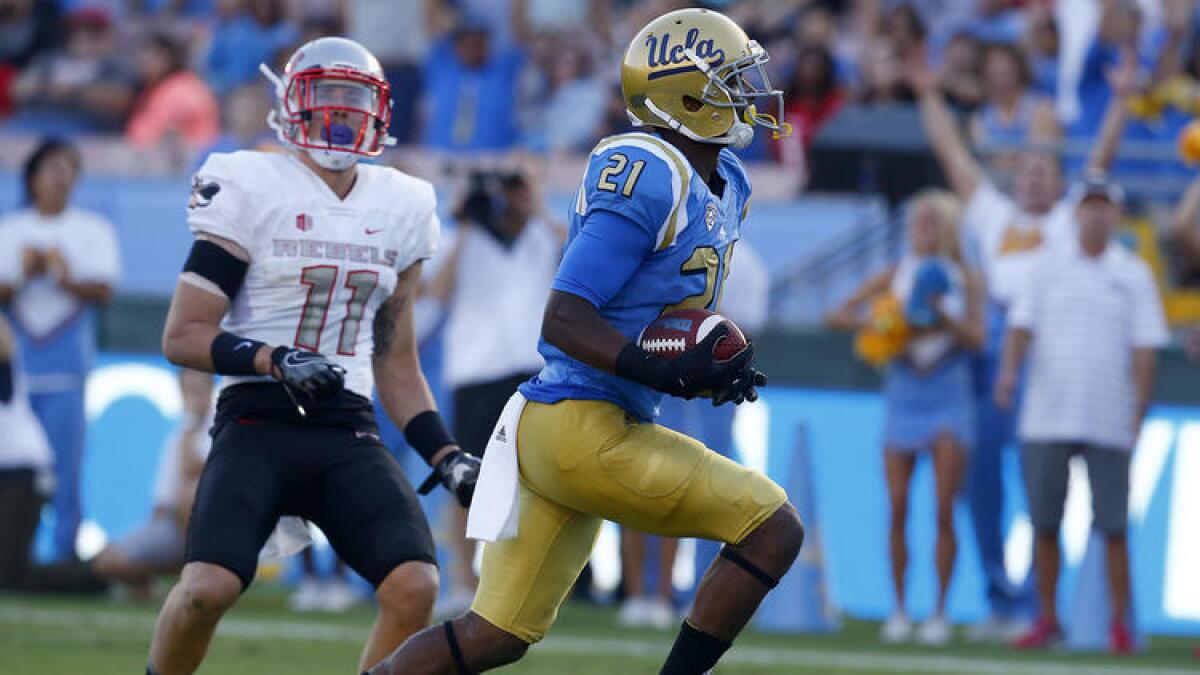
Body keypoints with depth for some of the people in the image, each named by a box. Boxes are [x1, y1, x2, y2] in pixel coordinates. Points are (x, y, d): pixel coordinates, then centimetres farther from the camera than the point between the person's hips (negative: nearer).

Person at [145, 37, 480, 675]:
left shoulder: (399, 207, 13)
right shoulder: (250, 189, -4)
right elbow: (182, 336, -6)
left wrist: (447, 456, 11)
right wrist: (274, 360, -21)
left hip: (349, 431, 5)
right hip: (258, 422, -5)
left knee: (414, 587, -18)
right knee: (207, 587, -24)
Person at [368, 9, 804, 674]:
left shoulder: (725, 184, 14)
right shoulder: (648, 179, -17)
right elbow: (564, 320, -20)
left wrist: (717, 364, 4)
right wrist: (672, 375, -28)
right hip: (584, 433, -10)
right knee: (773, 530, -6)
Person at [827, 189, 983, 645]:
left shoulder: (965, 281, 4)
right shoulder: (894, 277, 7)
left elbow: (976, 338, -8)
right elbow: (837, 317, 3)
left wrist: (943, 314, -23)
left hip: (949, 399, -2)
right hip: (902, 399, 2)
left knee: (944, 508, -8)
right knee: (898, 509, -3)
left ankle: (940, 611, -3)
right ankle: (899, 611, 5)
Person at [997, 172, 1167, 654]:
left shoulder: (1133, 274, 5)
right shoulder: (1049, 267, 9)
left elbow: (1144, 345, 2)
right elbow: (1022, 324, 2)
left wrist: (1139, 406, -7)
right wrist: (1010, 369, -17)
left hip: (1109, 423, -2)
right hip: (1046, 417, 2)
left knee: (1113, 527, -4)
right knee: (1043, 523, 3)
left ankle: (1120, 624, 4)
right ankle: (1047, 621, 13)